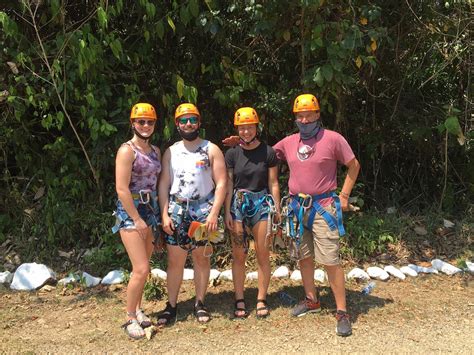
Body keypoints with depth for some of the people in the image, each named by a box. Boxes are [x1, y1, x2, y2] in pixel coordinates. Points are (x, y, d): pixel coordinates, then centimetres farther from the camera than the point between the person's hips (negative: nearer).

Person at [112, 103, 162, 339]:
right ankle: (130, 318, 5)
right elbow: (121, 189, -15)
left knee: (143, 268, 12)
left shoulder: (155, 151, 11)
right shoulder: (127, 150, -10)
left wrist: (159, 214, 9)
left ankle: (138, 309, 27)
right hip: (130, 211, -7)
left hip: (151, 209, 7)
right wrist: (138, 220, -15)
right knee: (141, 269, -10)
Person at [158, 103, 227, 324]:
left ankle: (200, 304, 19)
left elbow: (221, 183, -3)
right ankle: (171, 305, 14)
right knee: (175, 260, 3)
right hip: (177, 209, 2)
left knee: (201, 258, 6)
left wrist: (214, 213, -13)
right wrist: (164, 215, -2)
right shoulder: (171, 152, 10)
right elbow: (164, 184, 8)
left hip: (203, 208, -2)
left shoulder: (211, 150, 2)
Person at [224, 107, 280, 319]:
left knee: (263, 255, 3)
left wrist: (277, 210, 0)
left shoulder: (268, 153, 0)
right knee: (238, 255, 4)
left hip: (262, 202, -1)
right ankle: (239, 301, 14)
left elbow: (273, 184, 3)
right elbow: (228, 185, 4)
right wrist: (227, 213, -1)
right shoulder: (232, 154, 3)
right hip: (238, 203, 1)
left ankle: (261, 300, 15)